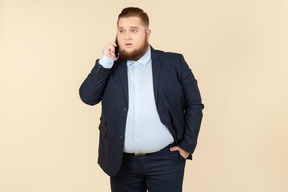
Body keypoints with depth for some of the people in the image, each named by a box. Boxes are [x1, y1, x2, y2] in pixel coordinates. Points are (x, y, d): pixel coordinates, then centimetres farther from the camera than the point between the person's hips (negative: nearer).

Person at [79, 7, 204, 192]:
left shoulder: (174, 63, 1)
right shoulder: (110, 67, 6)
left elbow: (194, 104, 2)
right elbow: (88, 97, -4)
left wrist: (188, 145, -3)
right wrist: (104, 62, -10)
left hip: (165, 159, -1)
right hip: (122, 162, 2)